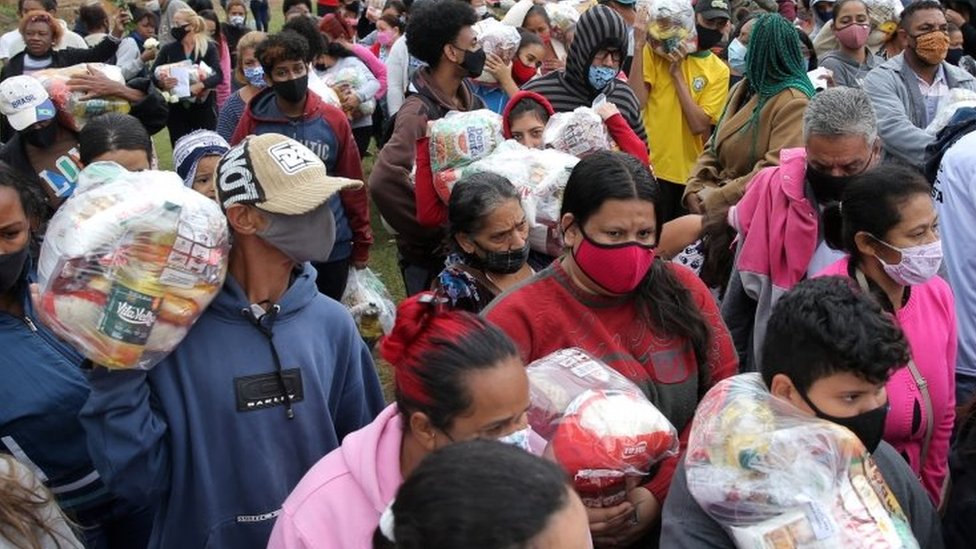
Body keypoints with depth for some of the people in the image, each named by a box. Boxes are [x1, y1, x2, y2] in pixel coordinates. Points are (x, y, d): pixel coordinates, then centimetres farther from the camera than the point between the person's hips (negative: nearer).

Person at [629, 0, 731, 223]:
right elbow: (636, 103, -14)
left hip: (689, 173, 3)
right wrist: (639, 48, -17)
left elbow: (699, 125, -10)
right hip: (650, 166, -3)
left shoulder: (719, 71, 3)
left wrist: (677, 74, -14)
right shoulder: (657, 51, -2)